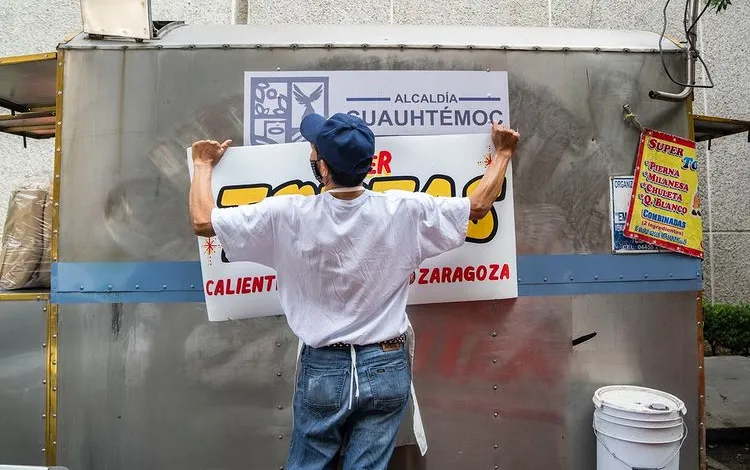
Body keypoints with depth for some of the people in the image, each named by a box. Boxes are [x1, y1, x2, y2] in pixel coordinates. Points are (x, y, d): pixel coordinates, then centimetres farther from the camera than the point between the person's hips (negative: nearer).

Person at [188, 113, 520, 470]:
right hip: (386, 369, 1)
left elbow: (203, 221, -5)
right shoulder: (403, 211, -12)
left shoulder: (288, 216, -15)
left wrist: (203, 165, 14)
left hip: (322, 371, -1)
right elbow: (478, 205, 2)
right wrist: (503, 153, 19)